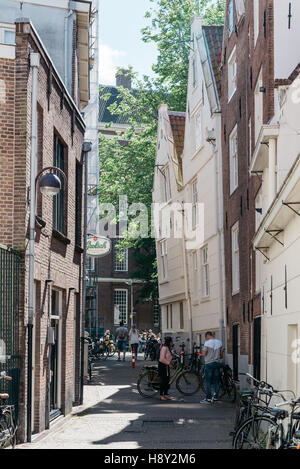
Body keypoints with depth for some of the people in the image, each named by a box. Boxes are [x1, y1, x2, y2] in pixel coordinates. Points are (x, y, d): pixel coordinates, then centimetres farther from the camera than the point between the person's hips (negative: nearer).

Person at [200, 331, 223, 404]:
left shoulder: (207, 342, -11)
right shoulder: (219, 342, 5)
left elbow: (204, 354, -14)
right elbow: (221, 355, 11)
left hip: (209, 363, -5)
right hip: (217, 363, 5)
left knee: (208, 382, -1)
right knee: (216, 381, 10)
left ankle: (208, 398, -3)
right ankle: (215, 397, 14)